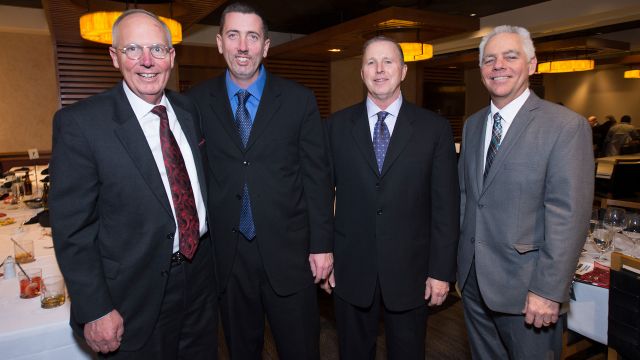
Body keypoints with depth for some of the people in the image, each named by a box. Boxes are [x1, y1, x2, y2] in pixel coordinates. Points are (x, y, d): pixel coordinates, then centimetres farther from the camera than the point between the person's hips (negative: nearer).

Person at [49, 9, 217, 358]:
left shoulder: (189, 110, 2)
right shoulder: (80, 122, -15)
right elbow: (71, 228, -13)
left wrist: (213, 254, 11)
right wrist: (94, 311, -13)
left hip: (200, 276, 5)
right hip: (136, 294, -5)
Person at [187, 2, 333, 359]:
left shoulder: (299, 100, -2)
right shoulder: (198, 101, 1)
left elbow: (317, 175, -2)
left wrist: (322, 244, -3)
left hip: (288, 251, -1)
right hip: (227, 254, 1)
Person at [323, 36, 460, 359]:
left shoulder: (435, 128, -3)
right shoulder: (337, 126, 0)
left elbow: (445, 205, -3)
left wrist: (442, 271, -4)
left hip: (410, 271, 0)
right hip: (350, 270, 1)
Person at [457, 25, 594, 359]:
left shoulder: (566, 125, -12)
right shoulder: (472, 125, 8)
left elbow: (568, 216, -16)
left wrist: (548, 290, -18)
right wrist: (458, 257, 9)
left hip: (525, 283, -5)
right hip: (472, 277, 6)